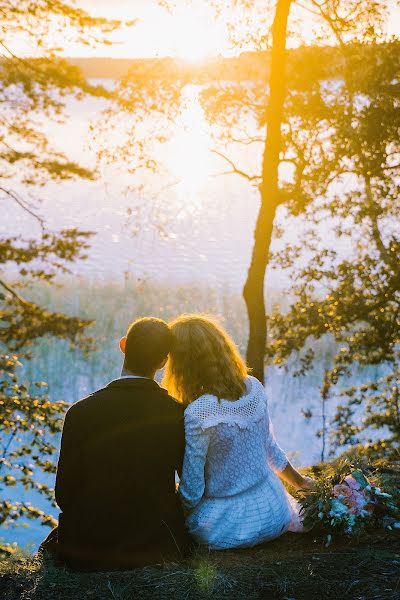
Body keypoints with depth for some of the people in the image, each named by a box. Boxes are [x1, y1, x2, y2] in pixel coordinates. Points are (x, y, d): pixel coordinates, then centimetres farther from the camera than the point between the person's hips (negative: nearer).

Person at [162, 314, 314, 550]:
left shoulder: (197, 415, -27)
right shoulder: (254, 387, -7)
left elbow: (191, 493, -19)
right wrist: (299, 481, 27)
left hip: (228, 526, -6)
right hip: (273, 511, 7)